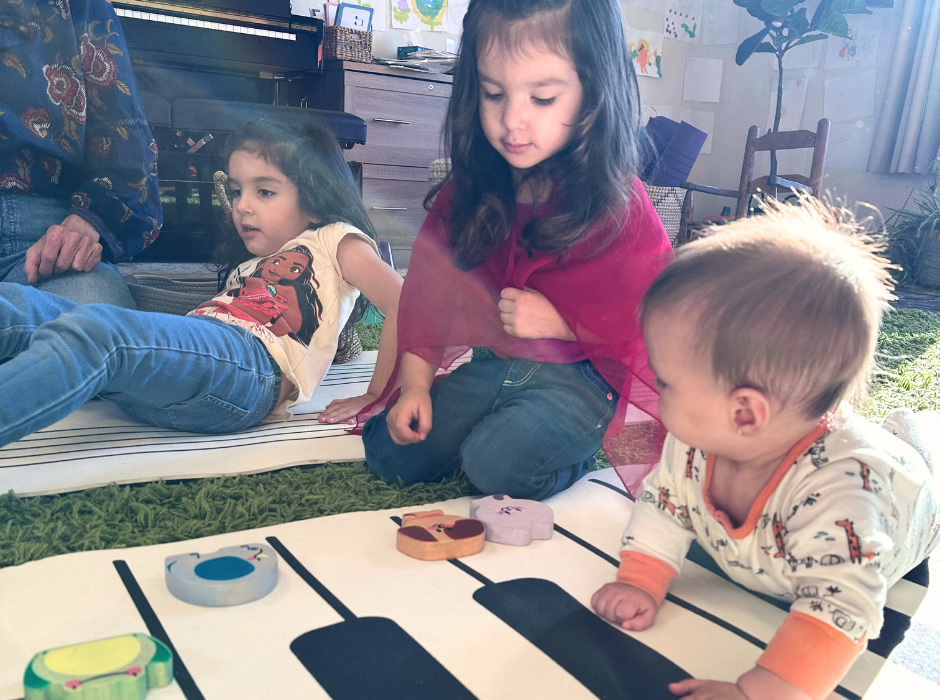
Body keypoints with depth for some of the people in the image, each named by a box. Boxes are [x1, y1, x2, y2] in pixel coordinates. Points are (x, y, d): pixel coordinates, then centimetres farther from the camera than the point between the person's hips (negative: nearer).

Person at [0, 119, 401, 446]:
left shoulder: (333, 240, 18)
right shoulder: (248, 267, 41)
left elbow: (405, 305, 2)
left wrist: (376, 400, -6)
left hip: (254, 363, -8)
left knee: (92, 331, -34)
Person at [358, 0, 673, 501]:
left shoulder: (621, 207, -17)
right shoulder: (471, 190, -2)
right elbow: (428, 290, 2)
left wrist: (558, 322, -18)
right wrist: (415, 384, -4)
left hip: (579, 375, -5)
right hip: (488, 364, 6)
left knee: (496, 465, -27)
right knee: (390, 455, 0)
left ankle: (581, 451, 3)